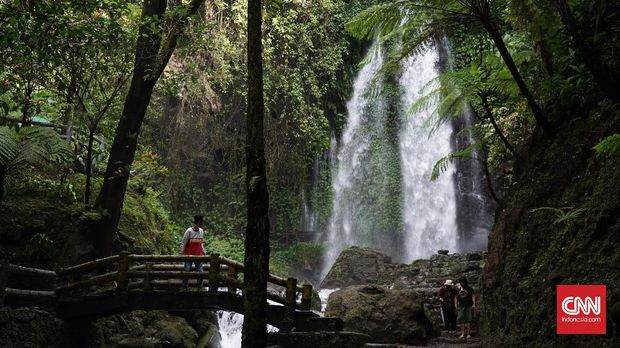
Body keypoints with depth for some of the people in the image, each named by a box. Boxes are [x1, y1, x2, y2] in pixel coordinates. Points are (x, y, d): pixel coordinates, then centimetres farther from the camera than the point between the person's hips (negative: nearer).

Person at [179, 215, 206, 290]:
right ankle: (183, 288, 7)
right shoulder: (189, 231, -12)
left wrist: (204, 253, 14)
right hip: (189, 255, -5)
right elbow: (183, 243, -8)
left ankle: (200, 288, 9)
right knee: (187, 272, -3)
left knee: (200, 272, 1)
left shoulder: (201, 231, 5)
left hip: (198, 256, 5)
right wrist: (181, 254, -9)